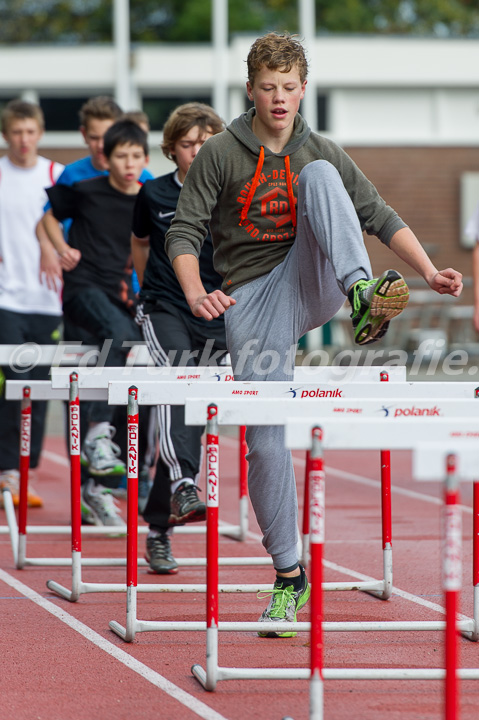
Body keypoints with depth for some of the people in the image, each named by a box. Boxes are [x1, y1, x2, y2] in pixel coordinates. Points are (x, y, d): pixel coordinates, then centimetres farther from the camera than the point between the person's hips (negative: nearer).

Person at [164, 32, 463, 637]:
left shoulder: (321, 154, 8)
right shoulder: (220, 155, 1)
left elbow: (379, 217, 8)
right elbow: (184, 231, -4)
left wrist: (428, 271, -6)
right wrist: (196, 293, -22)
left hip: (309, 285, 1)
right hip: (252, 300, -1)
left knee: (318, 175, -21)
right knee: (264, 441, -8)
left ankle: (363, 297, -41)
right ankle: (289, 577, 5)